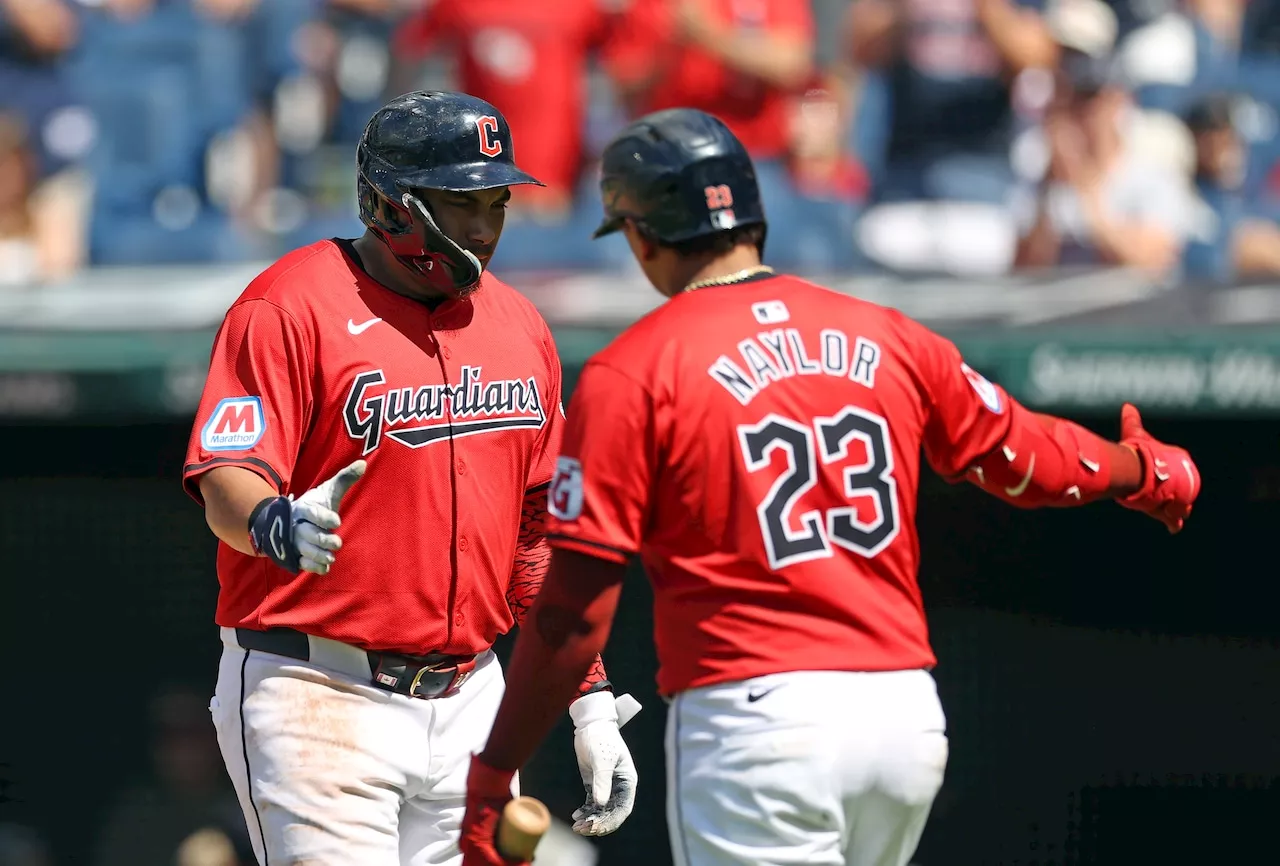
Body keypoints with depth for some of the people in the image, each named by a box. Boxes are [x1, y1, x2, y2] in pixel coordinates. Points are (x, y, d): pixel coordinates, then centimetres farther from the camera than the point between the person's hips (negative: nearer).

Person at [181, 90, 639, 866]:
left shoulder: (519, 329, 12)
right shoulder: (292, 306, -8)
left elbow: (542, 533, 17)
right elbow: (227, 483, -17)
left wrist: (592, 703, 12)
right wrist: (277, 525, -41)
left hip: (466, 702, 7)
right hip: (318, 699, -7)